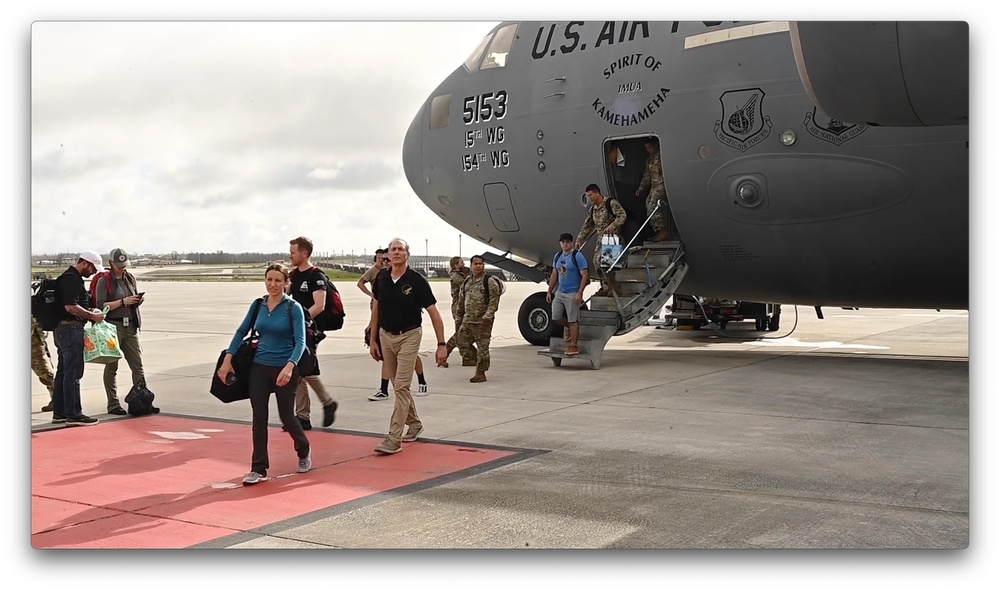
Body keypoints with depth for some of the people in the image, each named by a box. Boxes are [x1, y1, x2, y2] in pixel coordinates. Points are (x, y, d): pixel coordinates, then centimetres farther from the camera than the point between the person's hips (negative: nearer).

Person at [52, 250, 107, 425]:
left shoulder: (72, 278, 19)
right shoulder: (71, 279, -14)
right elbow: (70, 306, -23)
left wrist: (90, 313, 14)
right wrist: (92, 316, -14)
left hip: (63, 329, 11)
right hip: (71, 328, -11)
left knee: (63, 372, 13)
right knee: (73, 372, -8)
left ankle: (59, 413, 18)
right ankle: (73, 414, -6)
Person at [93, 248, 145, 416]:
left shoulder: (130, 278, 14)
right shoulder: (104, 281, -4)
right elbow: (101, 306, -12)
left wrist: (139, 300, 2)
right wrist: (123, 302, -19)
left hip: (131, 326, 5)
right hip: (112, 326, -5)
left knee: (138, 365, 2)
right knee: (112, 366, 2)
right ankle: (113, 404, 7)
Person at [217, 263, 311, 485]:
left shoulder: (293, 308, -10)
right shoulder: (258, 304, 3)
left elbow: (300, 341, -18)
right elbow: (241, 331, 11)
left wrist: (289, 366, -33)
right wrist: (227, 359, 3)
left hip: (284, 369, -4)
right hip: (259, 367, 4)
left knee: (286, 416, 6)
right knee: (259, 418, 2)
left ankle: (304, 451, 35)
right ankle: (258, 469, 10)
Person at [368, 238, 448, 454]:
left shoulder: (416, 280, -13)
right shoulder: (381, 278, -1)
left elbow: (433, 313, -12)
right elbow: (376, 309, 10)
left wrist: (441, 344, -15)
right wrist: (373, 340, 9)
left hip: (409, 336, -5)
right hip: (386, 336, 5)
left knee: (401, 386, -10)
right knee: (398, 386, 15)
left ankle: (394, 439, -10)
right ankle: (414, 423, 35)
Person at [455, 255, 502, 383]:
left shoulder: (490, 282, -6)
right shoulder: (466, 282, 14)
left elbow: (494, 301, -13)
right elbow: (461, 300, 21)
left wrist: (487, 316, -20)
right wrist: (460, 316, 19)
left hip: (483, 321, -6)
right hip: (467, 320, 7)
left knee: (482, 347, -2)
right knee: (463, 343, 6)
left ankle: (481, 373, 7)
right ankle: (479, 361, 25)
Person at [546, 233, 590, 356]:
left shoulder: (578, 256, -9)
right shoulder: (557, 257, 12)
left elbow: (585, 275, -13)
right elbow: (554, 275, 19)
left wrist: (579, 293, -19)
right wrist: (549, 291, 15)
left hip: (572, 294, -7)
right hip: (559, 292, 7)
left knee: (573, 320, -3)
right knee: (555, 317, 7)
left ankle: (573, 346, 3)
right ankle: (571, 329, 32)